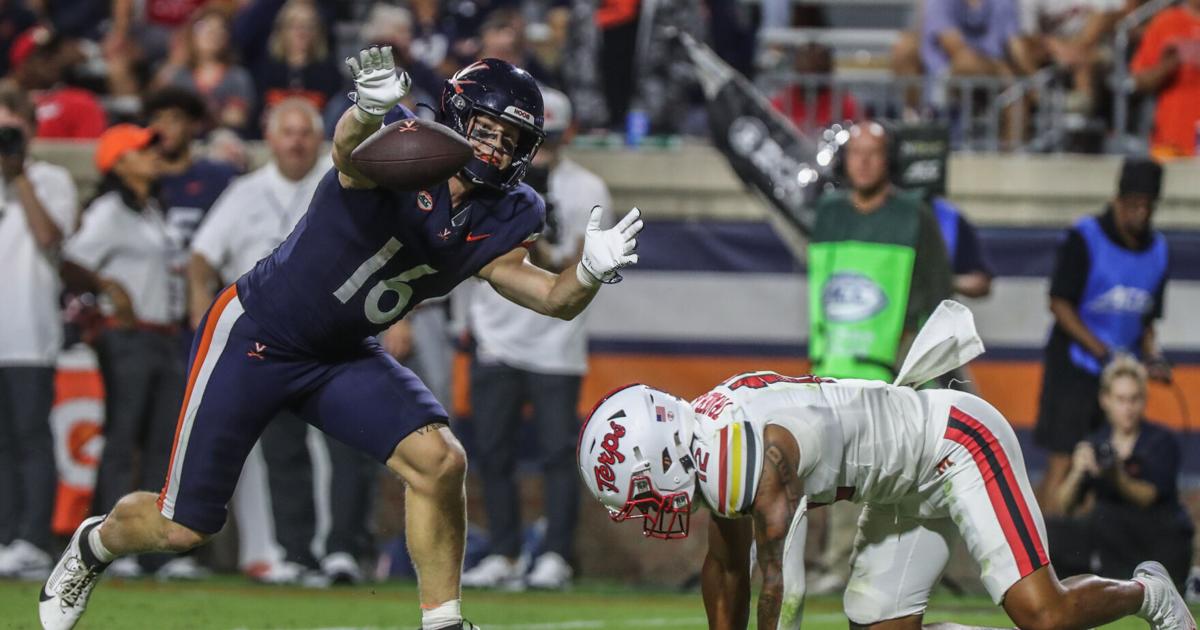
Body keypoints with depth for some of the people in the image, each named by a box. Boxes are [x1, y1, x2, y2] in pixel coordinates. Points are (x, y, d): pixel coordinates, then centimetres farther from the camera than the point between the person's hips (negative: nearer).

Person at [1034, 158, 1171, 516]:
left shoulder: (1158, 251, 9)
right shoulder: (1085, 239, -8)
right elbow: (1060, 303, -10)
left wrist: (1154, 357, -3)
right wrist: (1103, 352, -17)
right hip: (1075, 367, -5)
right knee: (1063, 460, -9)